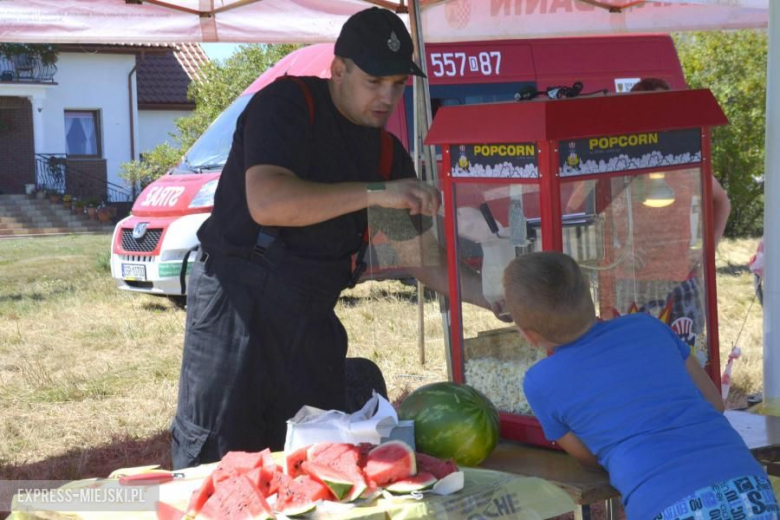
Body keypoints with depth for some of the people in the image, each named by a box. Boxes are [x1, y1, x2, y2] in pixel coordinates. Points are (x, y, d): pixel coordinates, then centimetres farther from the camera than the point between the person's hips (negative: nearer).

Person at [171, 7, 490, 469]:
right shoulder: (286, 105, -10)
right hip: (239, 301, -6)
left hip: (312, 316, 7)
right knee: (216, 462, -4)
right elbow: (266, 202, -27)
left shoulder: (387, 151, 10)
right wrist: (375, 193, -29)